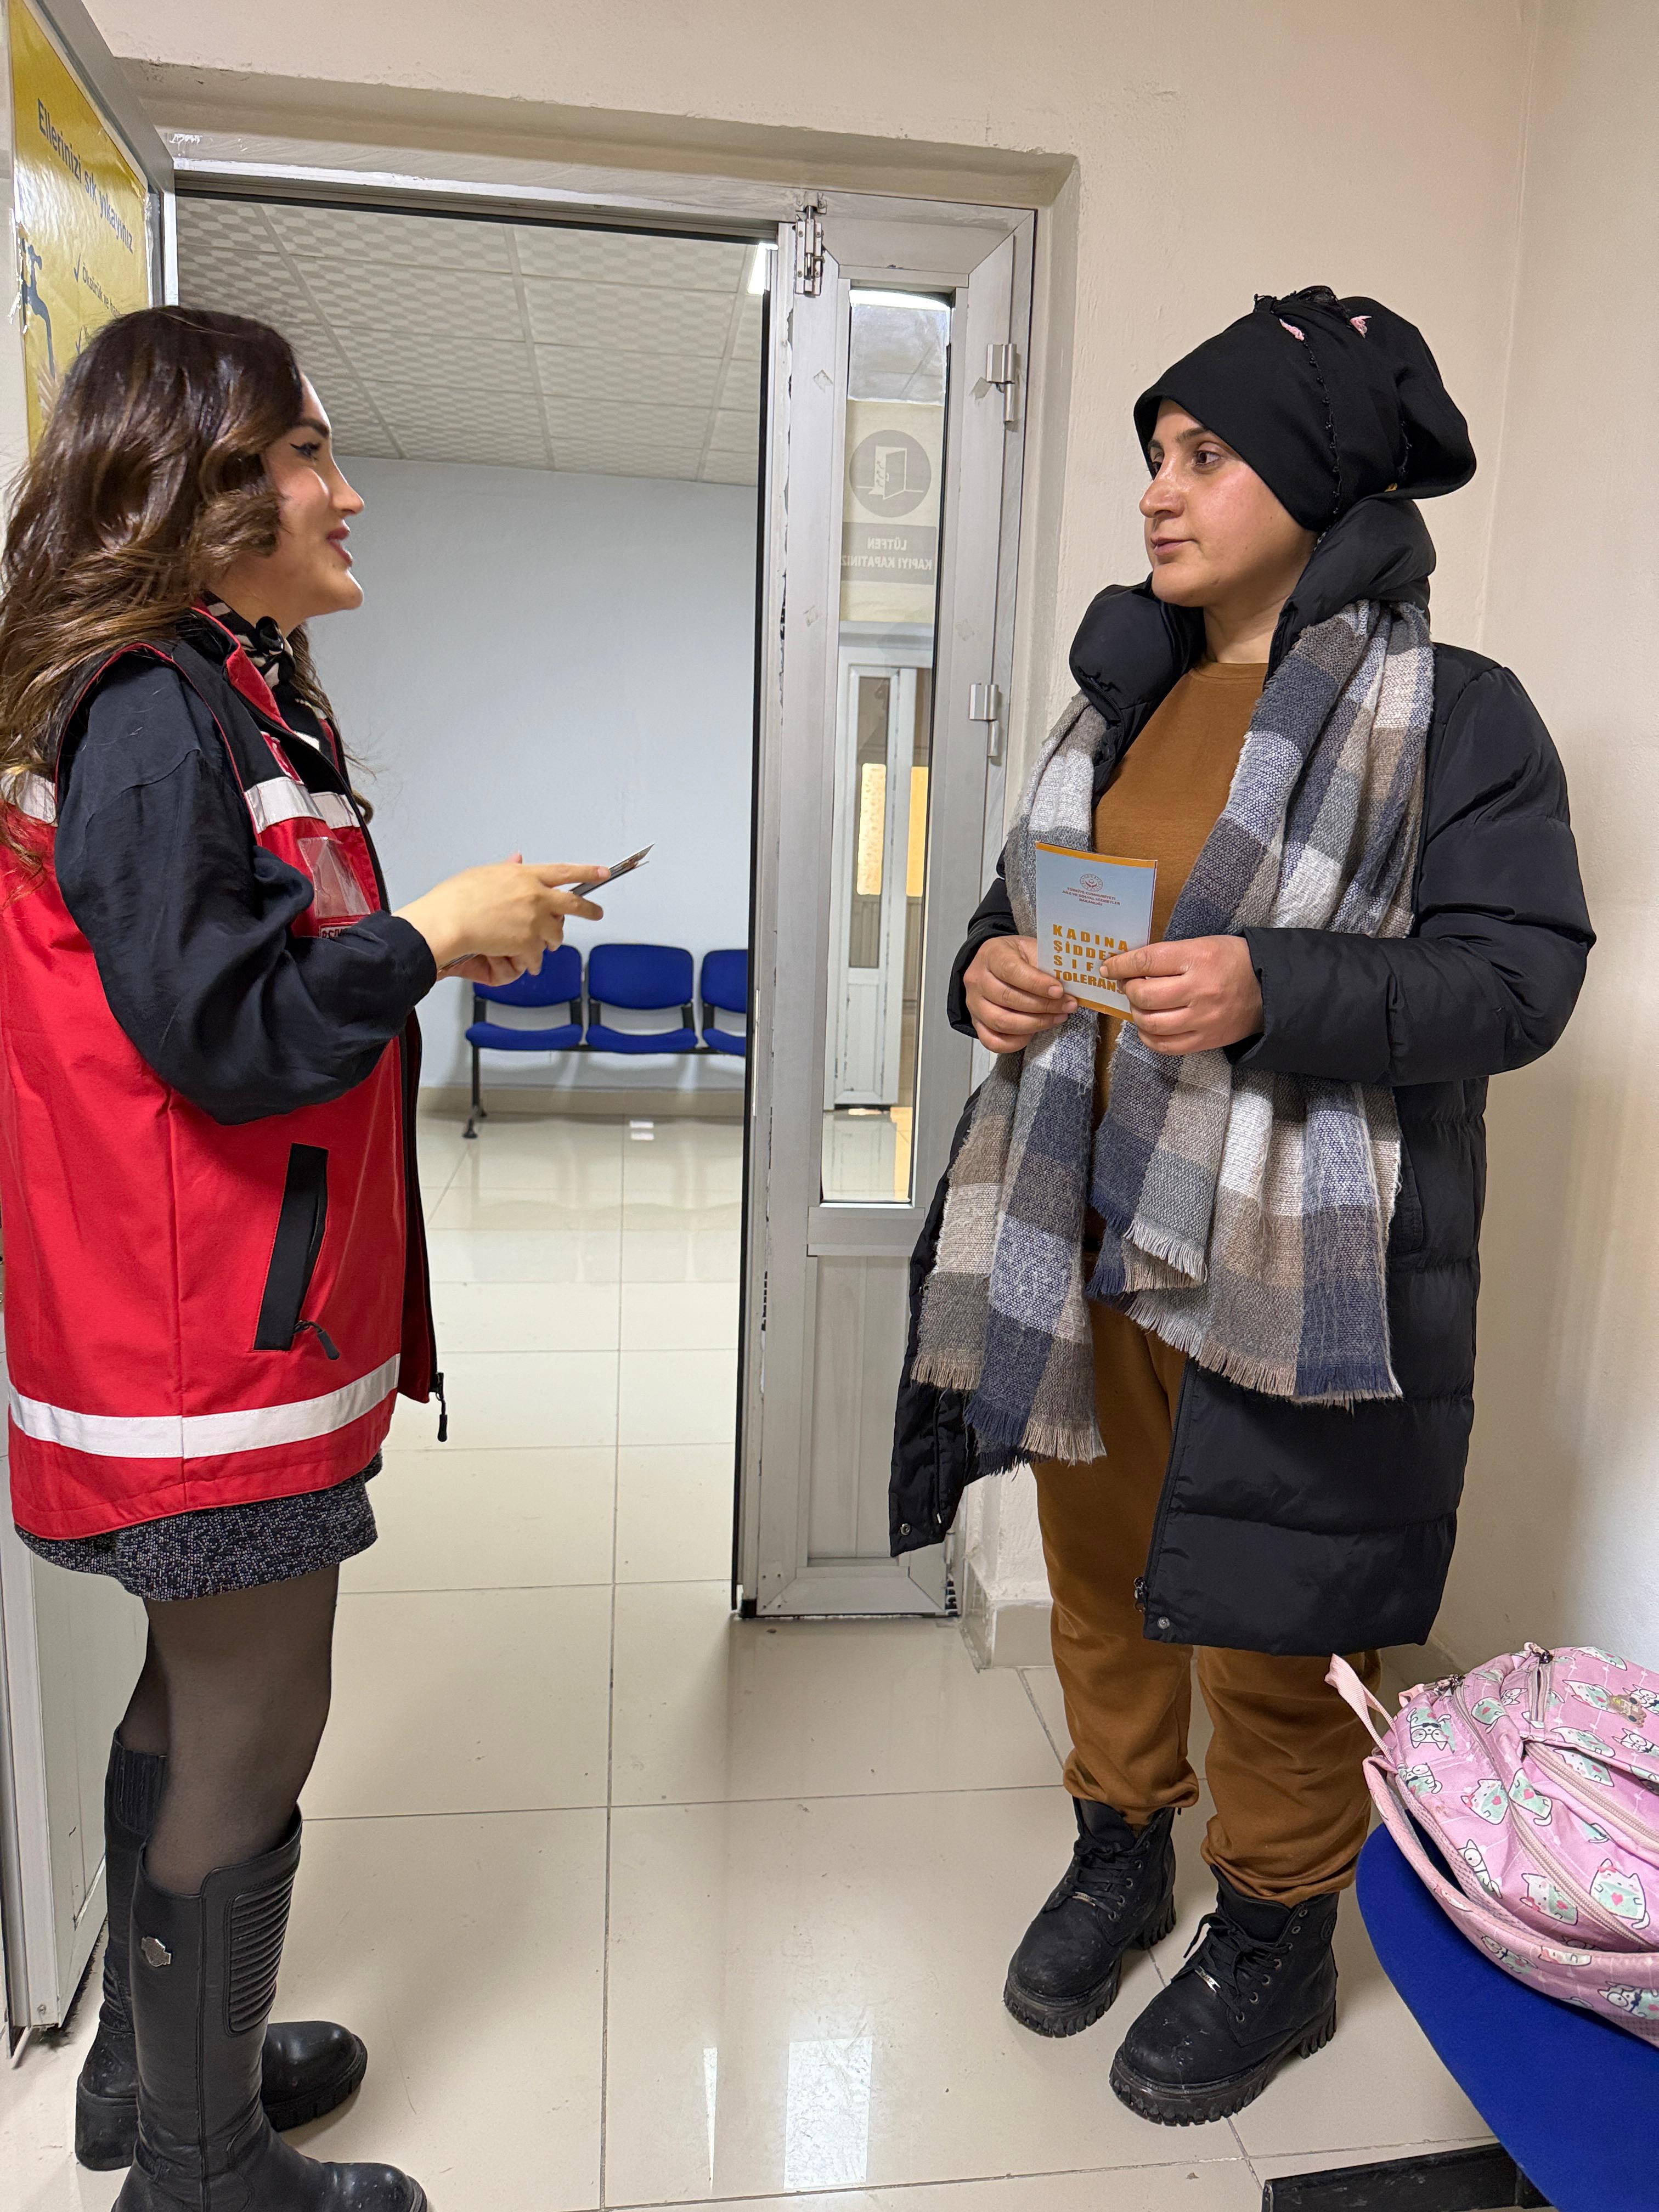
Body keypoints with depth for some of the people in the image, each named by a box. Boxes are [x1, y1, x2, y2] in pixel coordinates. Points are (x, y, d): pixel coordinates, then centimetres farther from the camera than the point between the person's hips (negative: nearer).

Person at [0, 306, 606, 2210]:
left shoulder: (232, 698, 13)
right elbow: (226, 1038, -22)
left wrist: (445, 941, 7)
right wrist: (429, 935, -14)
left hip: (245, 1313, 10)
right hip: (209, 1334, -10)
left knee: (200, 1701, 22)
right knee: (249, 1740, 6)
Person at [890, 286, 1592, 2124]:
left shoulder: (1454, 716, -7)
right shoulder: (1119, 698, 12)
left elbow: (1519, 973, -12)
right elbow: (1024, 903, 18)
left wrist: (1272, 990, -27)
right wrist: (989, 970, -6)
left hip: (1289, 1270, -6)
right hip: (1081, 1235, 6)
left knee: (1256, 1628, 8)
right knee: (1097, 1574, 19)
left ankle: (1275, 1938, 36)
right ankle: (1120, 1849, 45)